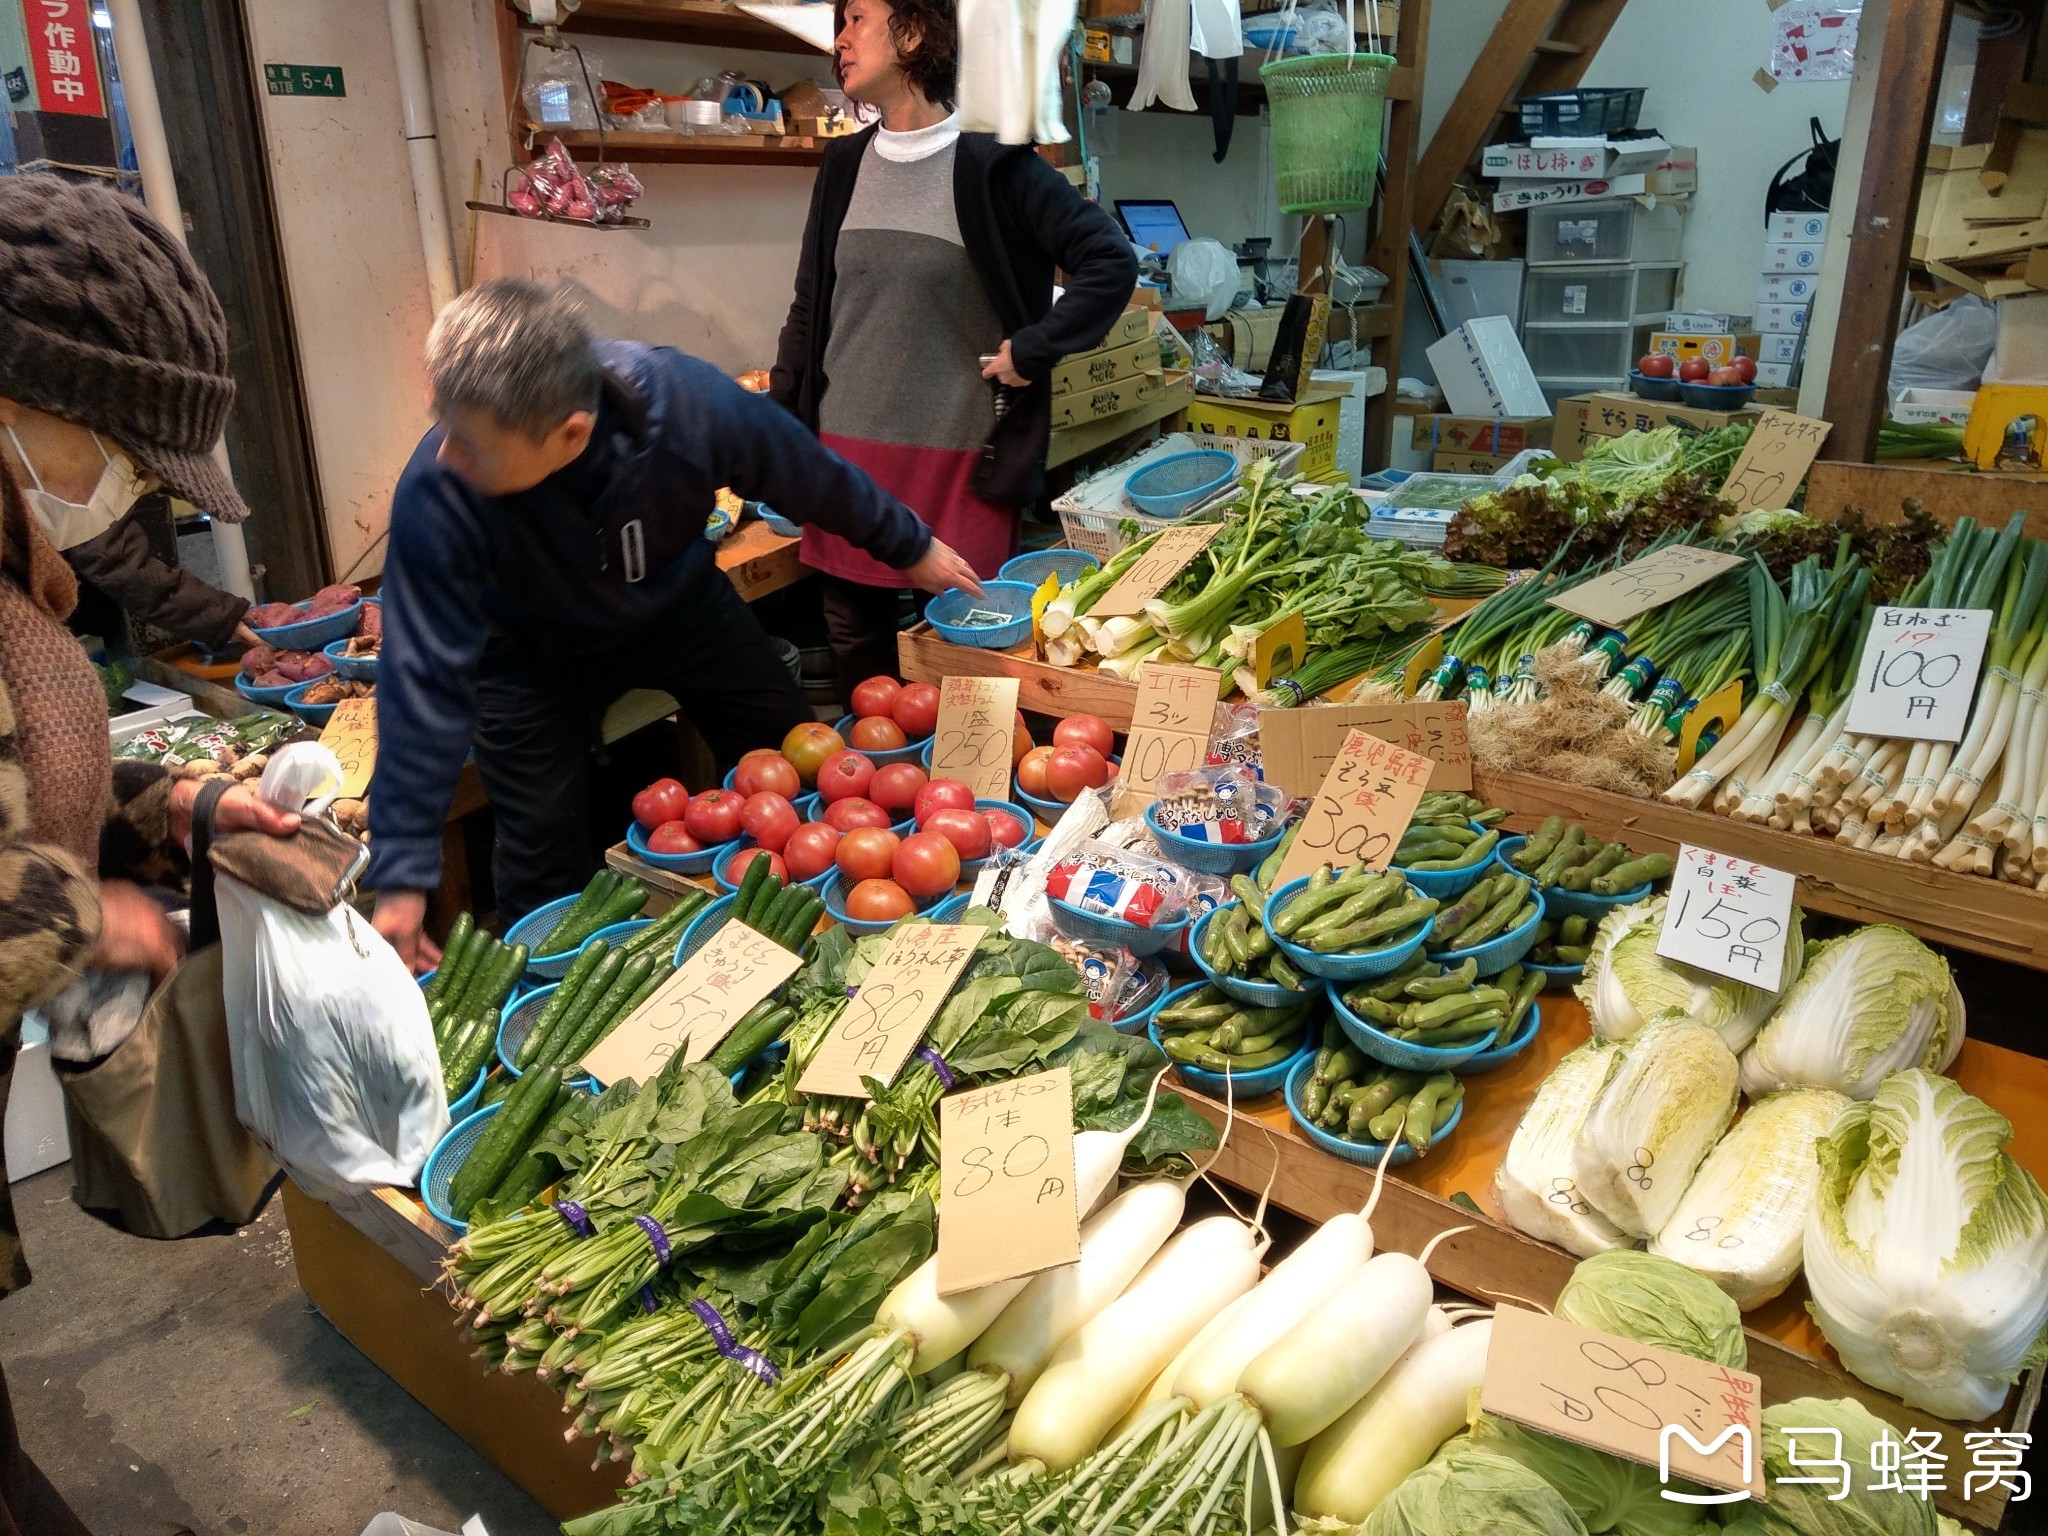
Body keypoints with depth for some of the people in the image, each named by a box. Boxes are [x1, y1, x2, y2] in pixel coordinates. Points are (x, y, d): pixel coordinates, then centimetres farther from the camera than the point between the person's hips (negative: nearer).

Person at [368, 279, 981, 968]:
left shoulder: (687, 402, -37)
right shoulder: (437, 493, -38)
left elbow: (812, 477, -17)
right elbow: (425, 678, -32)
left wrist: (909, 545, 0)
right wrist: (404, 876, -31)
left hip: (682, 605, 2)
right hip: (537, 651, -2)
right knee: (541, 846, -6)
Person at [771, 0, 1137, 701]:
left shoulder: (991, 166, -4)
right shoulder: (845, 164, 11)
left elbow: (1112, 261, -7)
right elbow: (809, 307, 16)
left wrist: (1031, 353, -11)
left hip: (961, 458, -5)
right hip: (846, 451, 5)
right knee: (855, 641, 11)